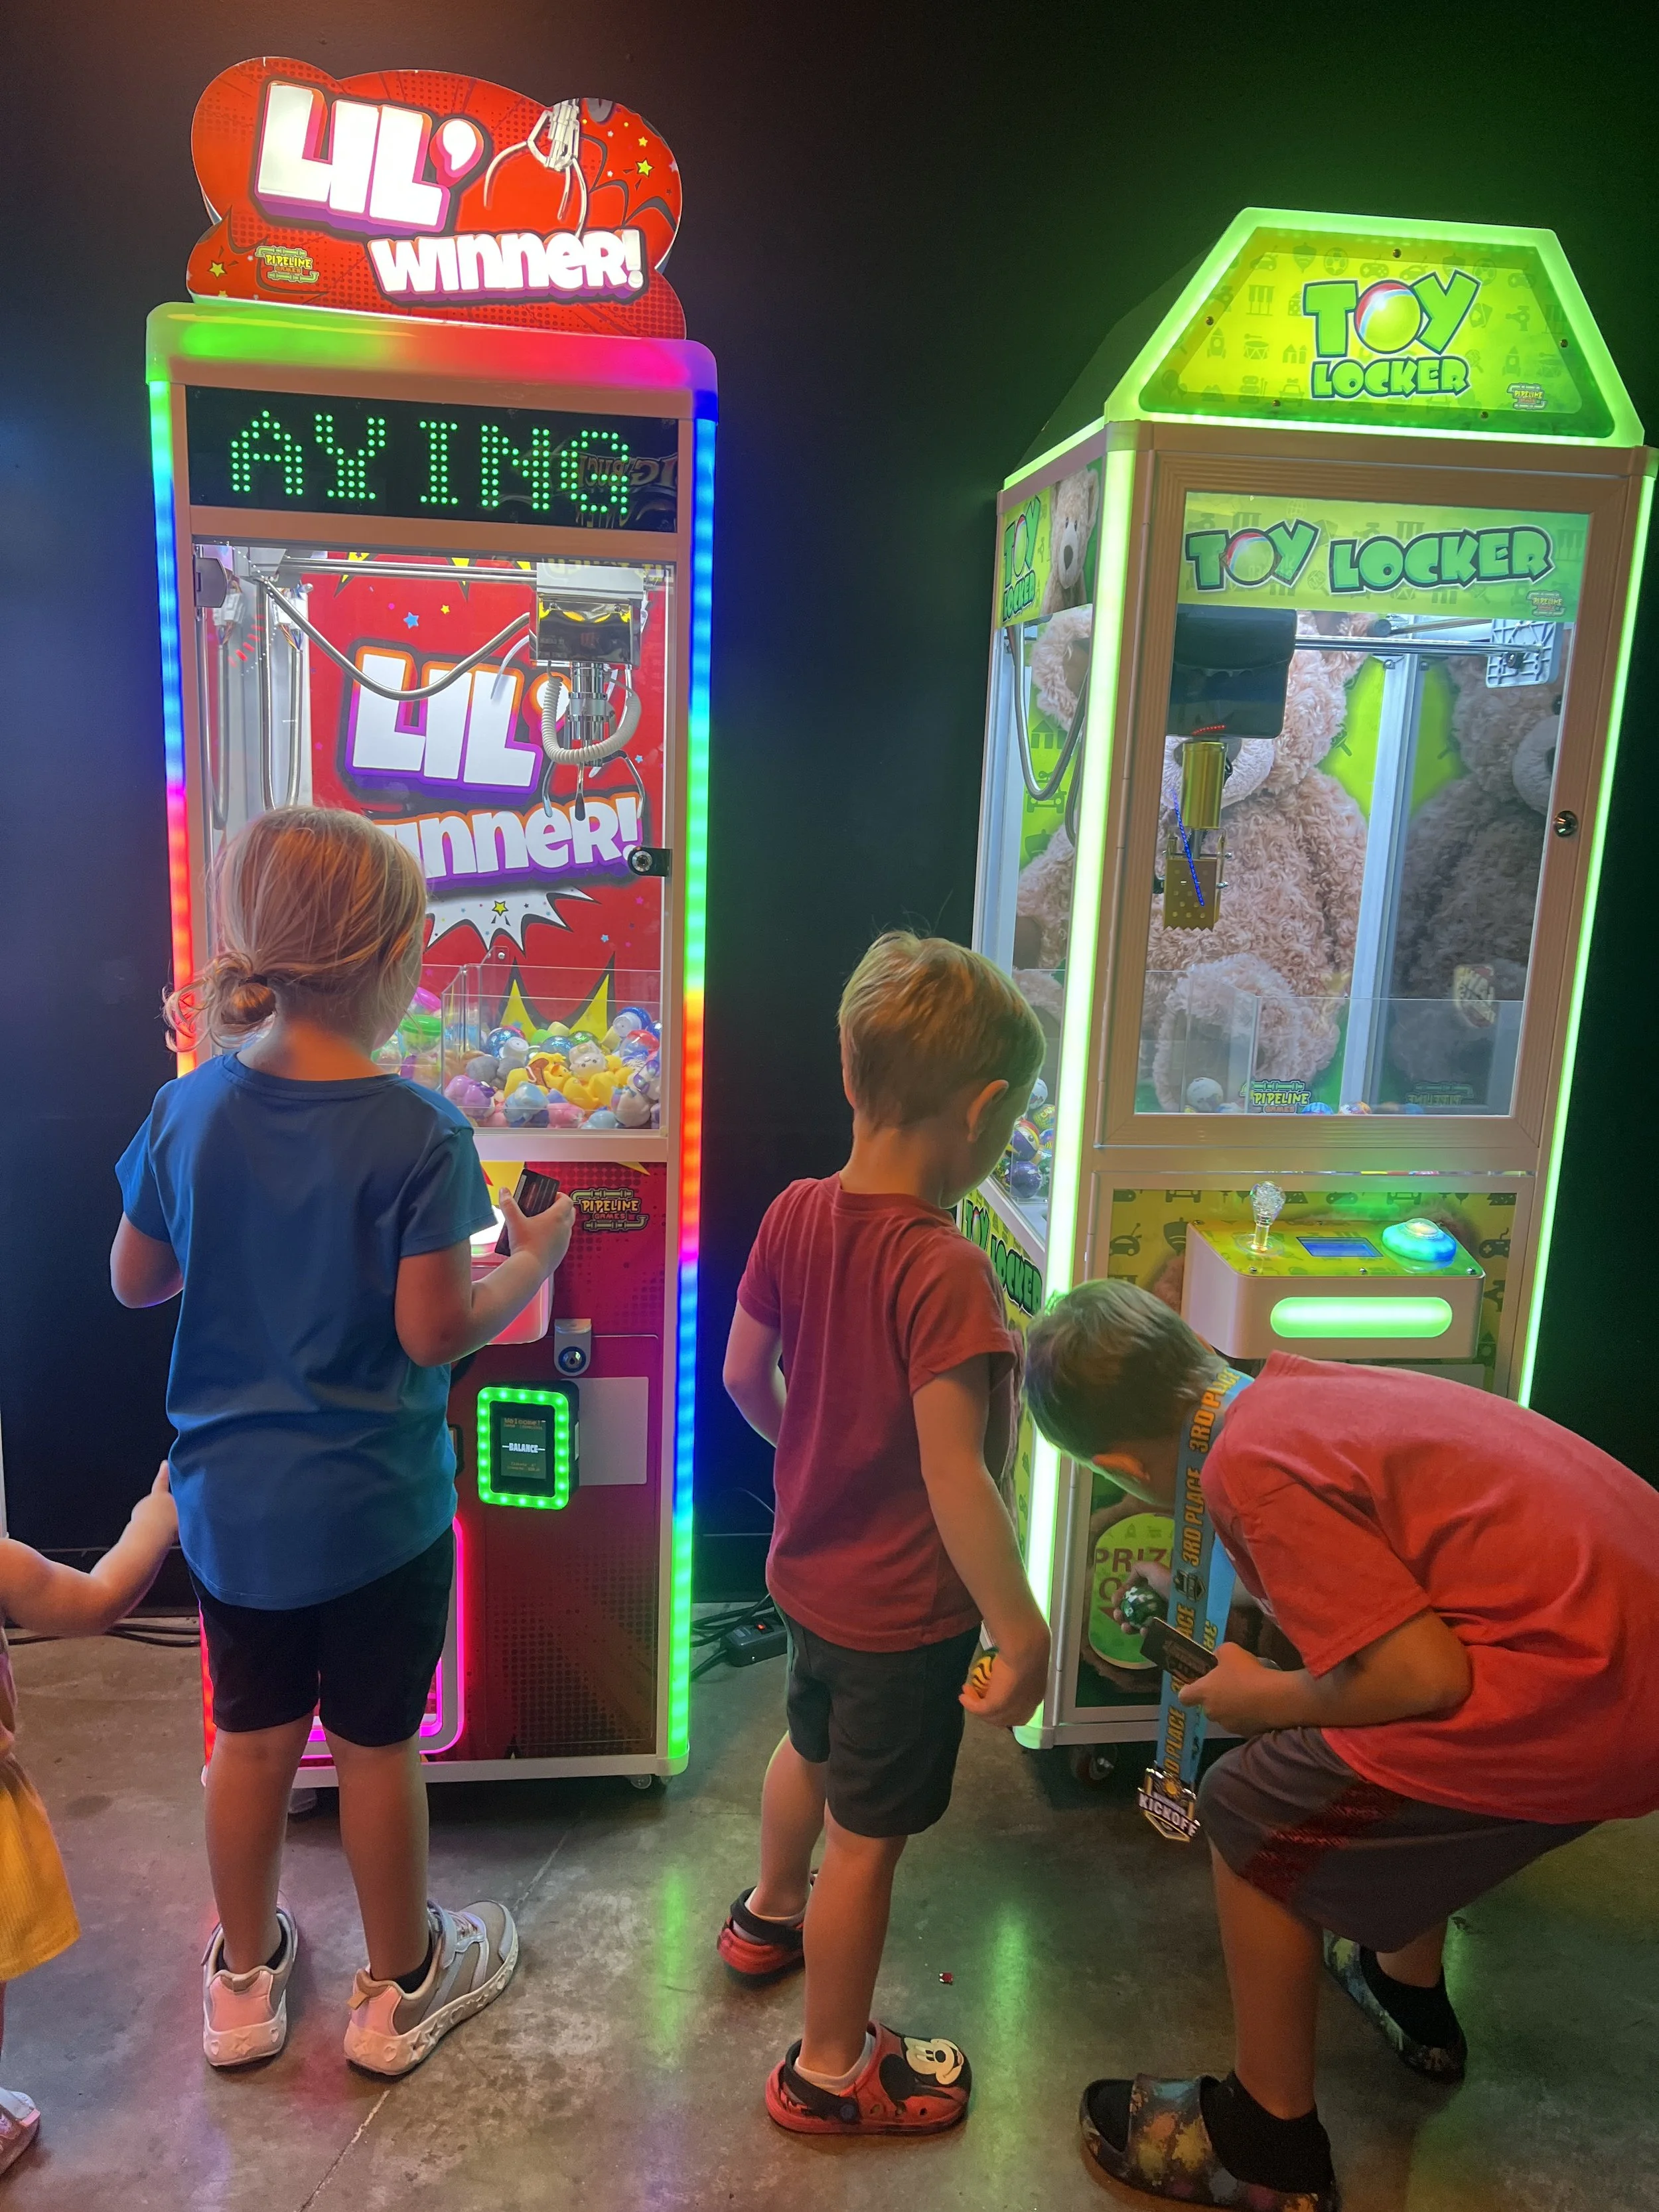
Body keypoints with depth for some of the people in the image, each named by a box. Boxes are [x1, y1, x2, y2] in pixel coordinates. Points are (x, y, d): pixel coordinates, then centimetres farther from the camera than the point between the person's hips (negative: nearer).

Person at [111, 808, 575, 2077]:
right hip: (376, 1507, -4)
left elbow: (136, 1279, 4)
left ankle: (245, 1976, 42)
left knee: (253, 1738, 21)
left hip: (229, 1502, 4)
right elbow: (437, 1330, -20)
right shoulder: (418, 1135, -22)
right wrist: (536, 1258, -5)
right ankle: (400, 1989, 36)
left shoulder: (188, 1111, -7)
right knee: (379, 1744, 15)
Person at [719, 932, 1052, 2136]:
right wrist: (1022, 1632, -21)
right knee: (867, 1836, 12)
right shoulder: (944, 1269, -31)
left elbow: (745, 1375, 2)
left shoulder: (796, 1213, -9)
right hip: (906, 1609, -7)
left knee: (811, 1744, 33)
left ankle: (771, 1913, 59)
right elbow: (953, 1477, -31)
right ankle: (831, 2069, 34)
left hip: (812, 1569, 8)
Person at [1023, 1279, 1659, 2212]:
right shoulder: (1305, 1382, 9)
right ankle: (1410, 1994, 54)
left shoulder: (1257, 1466, -16)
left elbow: (1423, 1677, -17)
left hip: (1576, 1697, -9)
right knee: (1395, 1762, 33)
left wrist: (1262, 1700, 0)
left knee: (1254, 1822, 6)